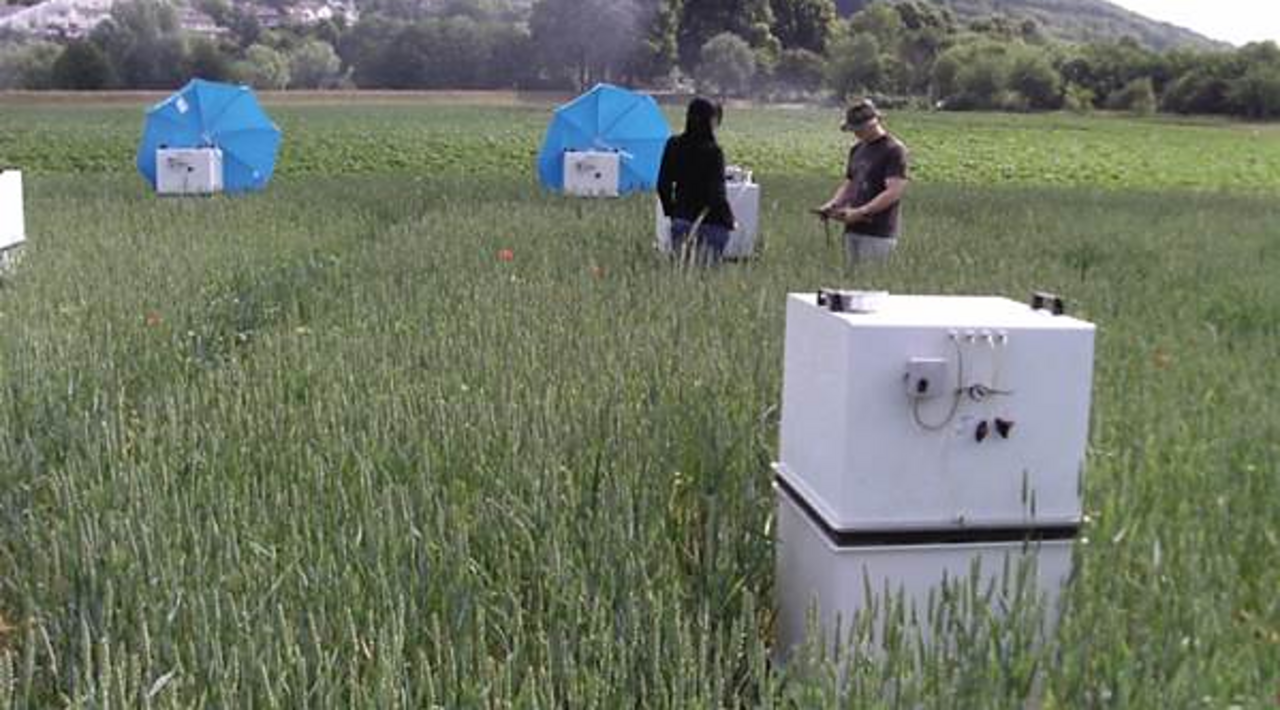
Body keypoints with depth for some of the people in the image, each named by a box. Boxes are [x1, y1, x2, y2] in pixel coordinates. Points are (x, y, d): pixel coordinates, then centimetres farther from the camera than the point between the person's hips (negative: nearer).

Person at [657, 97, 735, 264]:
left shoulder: (674, 145, 2)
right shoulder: (712, 151, -14)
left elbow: (663, 185, 8)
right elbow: (716, 191, -15)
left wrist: (671, 212, 19)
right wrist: (728, 218, -4)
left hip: (682, 217, 5)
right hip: (711, 220, -5)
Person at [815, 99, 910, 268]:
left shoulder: (894, 150, -8)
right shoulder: (857, 150, 16)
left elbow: (893, 192, -16)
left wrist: (859, 212, -21)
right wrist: (832, 204, 3)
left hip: (878, 234, -7)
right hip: (853, 230, 7)